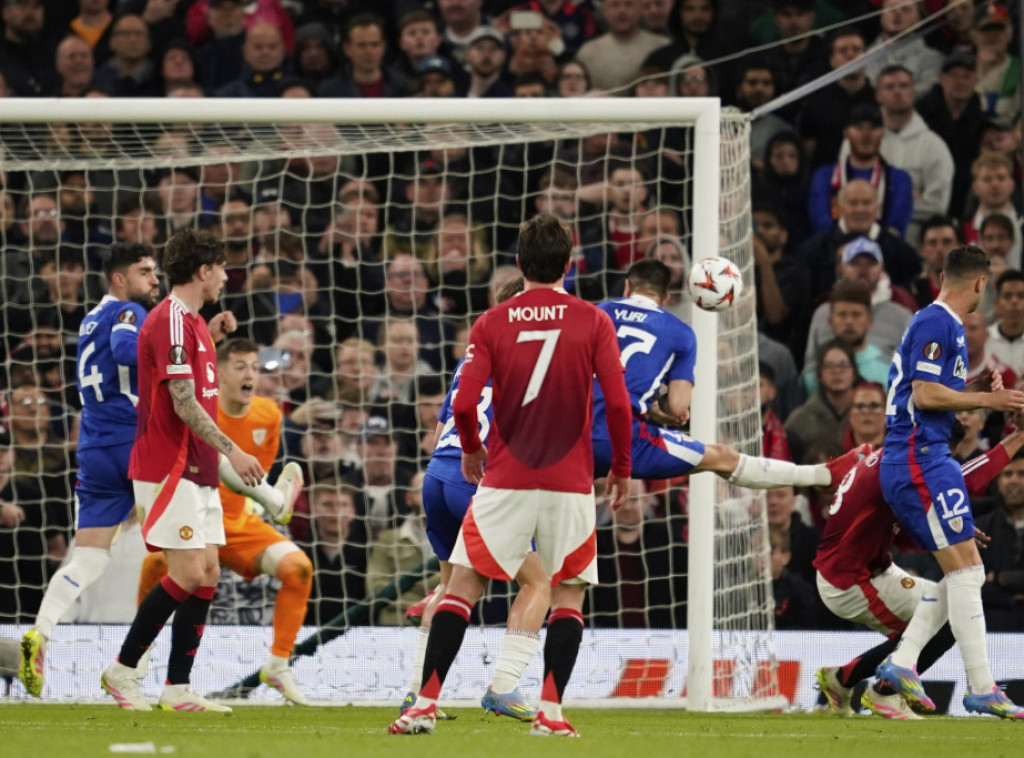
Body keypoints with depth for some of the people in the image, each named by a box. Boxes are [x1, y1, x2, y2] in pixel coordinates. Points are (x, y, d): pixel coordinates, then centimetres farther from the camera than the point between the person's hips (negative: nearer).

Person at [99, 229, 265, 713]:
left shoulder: (192, 322, 17)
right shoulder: (171, 321, -14)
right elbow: (183, 404, -20)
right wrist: (231, 451, -19)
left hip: (197, 471, 10)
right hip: (169, 469, -10)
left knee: (207, 573, 5)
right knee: (188, 572, -12)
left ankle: (178, 688, 6)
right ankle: (122, 670, -2)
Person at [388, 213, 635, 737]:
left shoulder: (491, 324, 0)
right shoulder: (593, 322, -1)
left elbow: (463, 405, -6)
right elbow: (618, 404, -8)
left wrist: (471, 451, 14)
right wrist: (621, 470, 6)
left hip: (504, 480, 0)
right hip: (570, 485, 0)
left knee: (463, 585, 5)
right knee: (569, 594, 11)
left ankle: (426, 704, -4)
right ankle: (551, 711, -1)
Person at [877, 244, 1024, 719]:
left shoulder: (946, 324, 18)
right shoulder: (936, 324, -12)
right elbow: (925, 395, -18)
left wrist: (979, 391, 14)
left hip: (925, 460, 10)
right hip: (920, 460, -10)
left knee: (965, 573, 10)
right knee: (965, 570, -11)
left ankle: (902, 663, 7)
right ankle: (981, 689, -11)